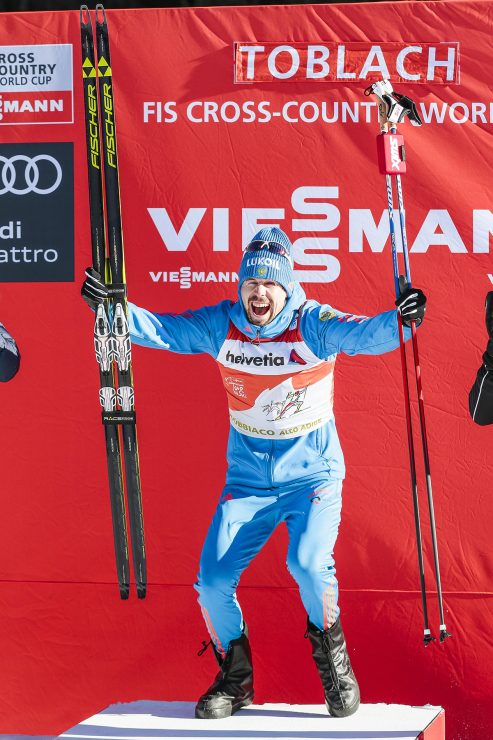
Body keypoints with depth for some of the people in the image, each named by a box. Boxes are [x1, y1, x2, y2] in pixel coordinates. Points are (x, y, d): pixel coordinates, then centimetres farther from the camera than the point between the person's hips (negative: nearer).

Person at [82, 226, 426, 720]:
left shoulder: (312, 324, -14)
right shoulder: (221, 326, -5)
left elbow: (364, 334, -30)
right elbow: (159, 329, -10)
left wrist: (399, 322, -51)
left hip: (313, 475, -3)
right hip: (247, 480, 4)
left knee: (308, 563, -26)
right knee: (212, 580, -6)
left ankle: (333, 662, 1)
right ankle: (235, 678, 18)